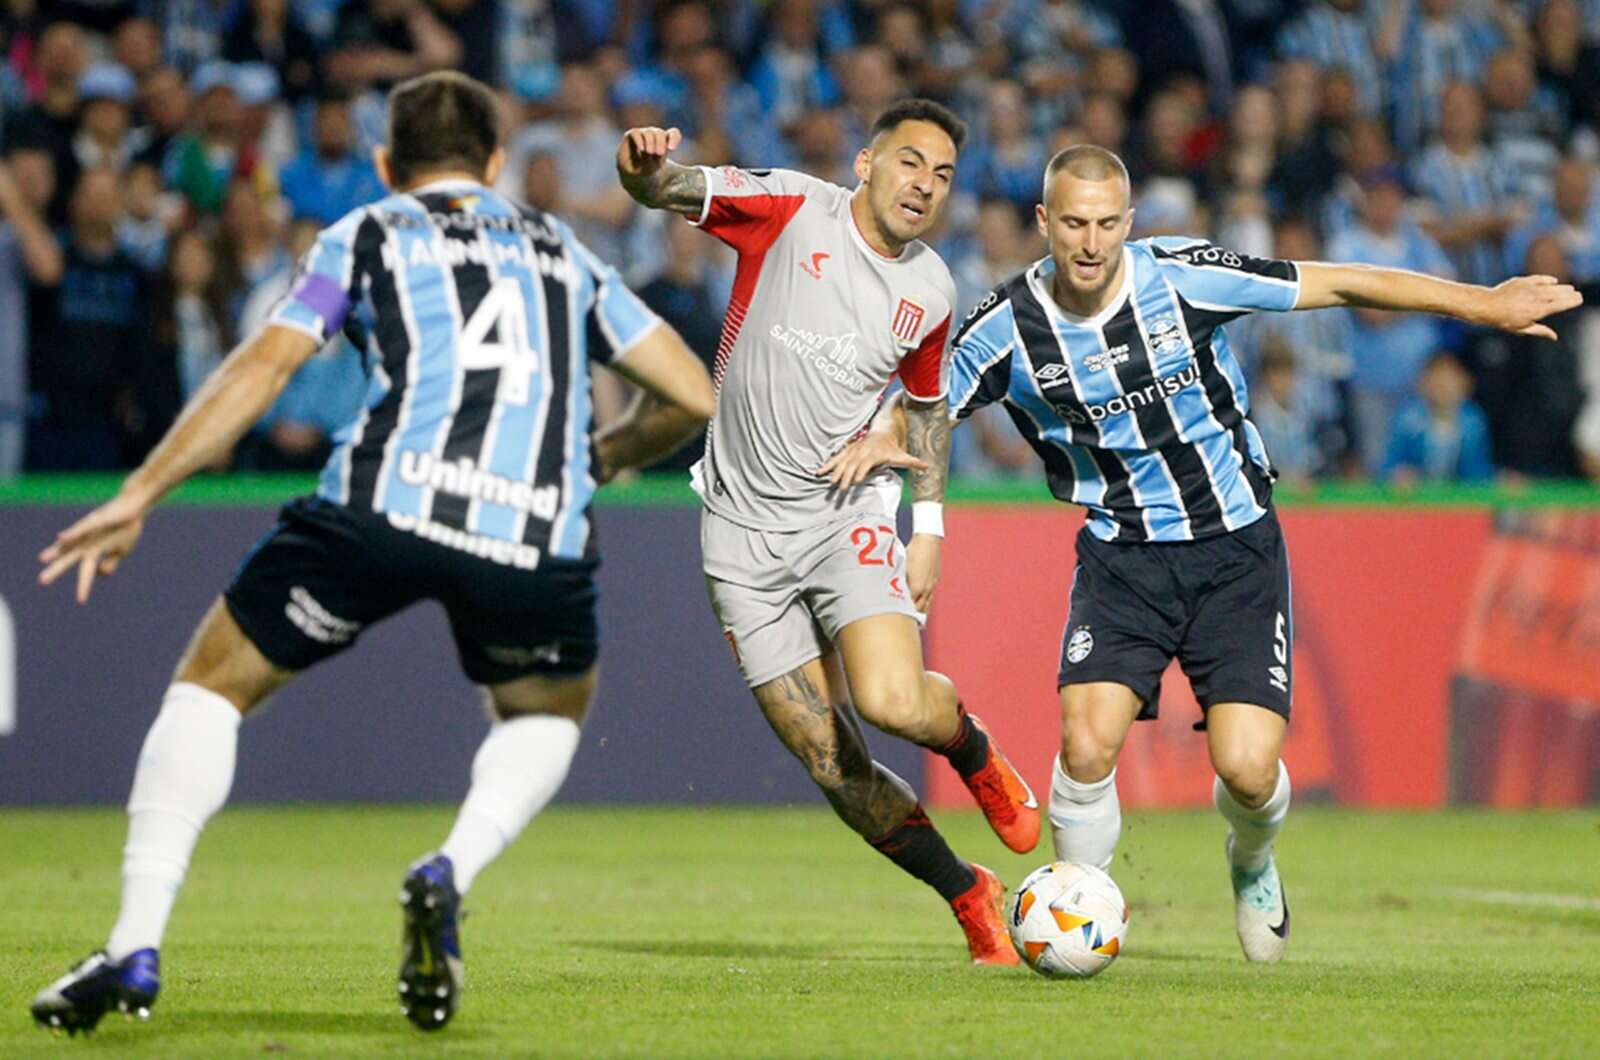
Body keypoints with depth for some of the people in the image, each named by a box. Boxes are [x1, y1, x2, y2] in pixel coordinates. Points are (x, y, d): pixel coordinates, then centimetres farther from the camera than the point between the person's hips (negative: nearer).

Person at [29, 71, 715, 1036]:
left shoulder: (369, 235, 20)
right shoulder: (564, 252, 28)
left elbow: (263, 368, 7)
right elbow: (695, 398, 24)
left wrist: (137, 500, 7)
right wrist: (604, 457, 43)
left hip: (390, 500, -2)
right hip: (540, 535, 2)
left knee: (214, 682, 18)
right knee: (548, 713, 31)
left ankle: (135, 950, 4)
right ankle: (450, 874, 1)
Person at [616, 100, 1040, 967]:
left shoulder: (930, 291, 4)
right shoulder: (790, 210, -7)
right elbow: (677, 190, -20)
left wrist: (929, 525, 12)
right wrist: (646, 167, -45)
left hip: (847, 513, 1)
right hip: (743, 531, -1)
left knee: (894, 703, -25)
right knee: (831, 765, -2)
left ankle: (975, 754, 11)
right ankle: (970, 897, 16)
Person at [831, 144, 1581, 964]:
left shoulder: (1181, 277, -13)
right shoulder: (1010, 326, -8)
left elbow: (1339, 285, -7)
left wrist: (1479, 303, -7)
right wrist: (881, 439, -17)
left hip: (1236, 550, -1)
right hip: (1120, 555, 1)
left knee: (1247, 770, -12)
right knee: (1087, 743, -21)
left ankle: (1251, 859, 26)